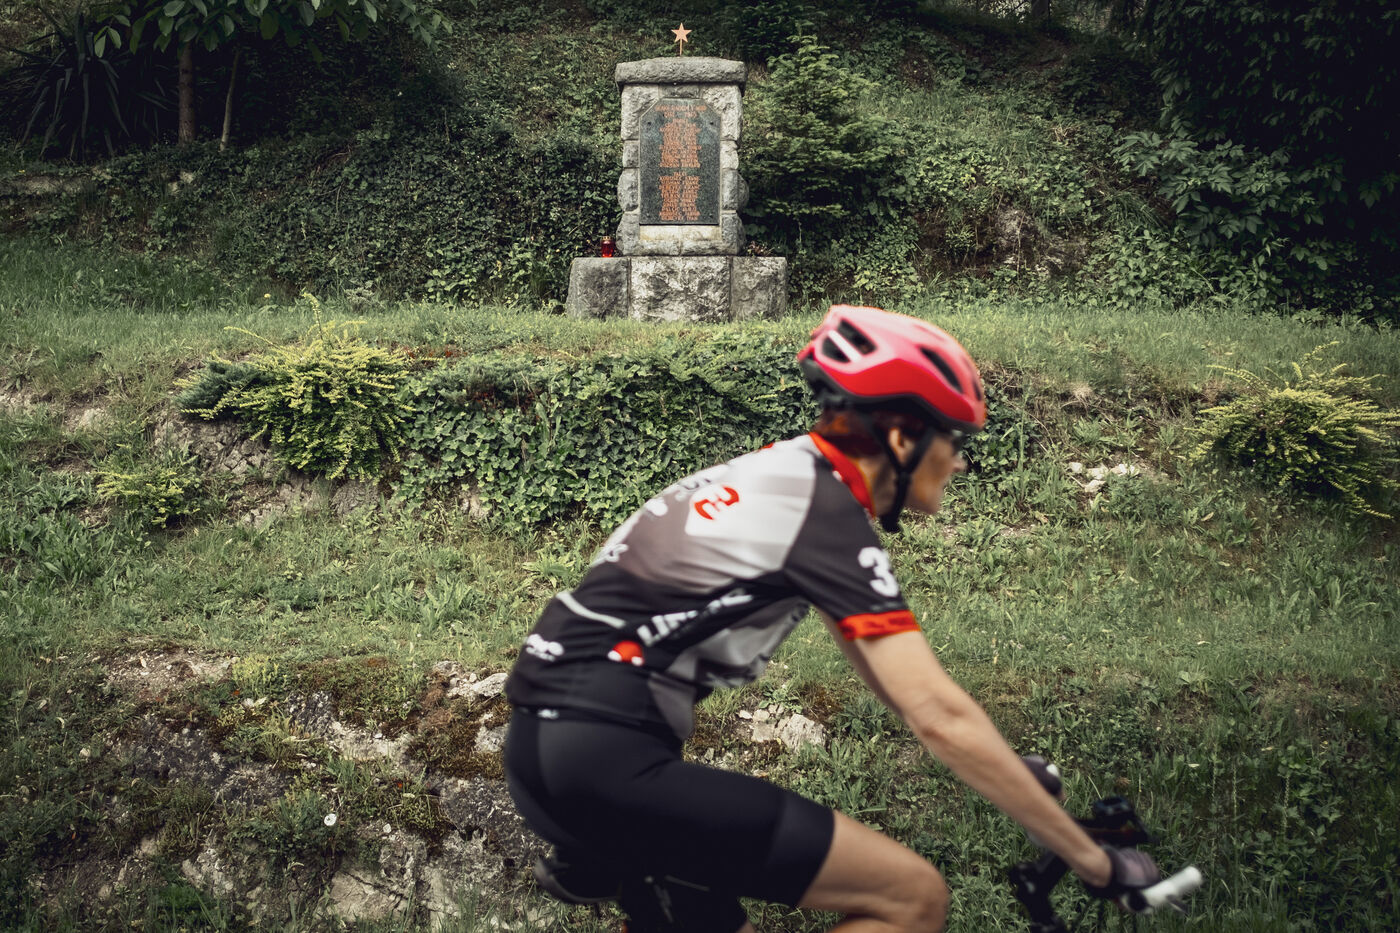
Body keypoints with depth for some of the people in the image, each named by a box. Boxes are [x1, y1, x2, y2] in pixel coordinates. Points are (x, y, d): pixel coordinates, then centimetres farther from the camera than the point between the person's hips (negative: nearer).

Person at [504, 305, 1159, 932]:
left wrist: (1003, 768, 28)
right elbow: (938, 714, -15)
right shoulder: (826, 515, -12)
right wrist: (1091, 860, -8)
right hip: (605, 760, -10)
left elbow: (880, 667, 23)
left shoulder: (789, 474, 16)